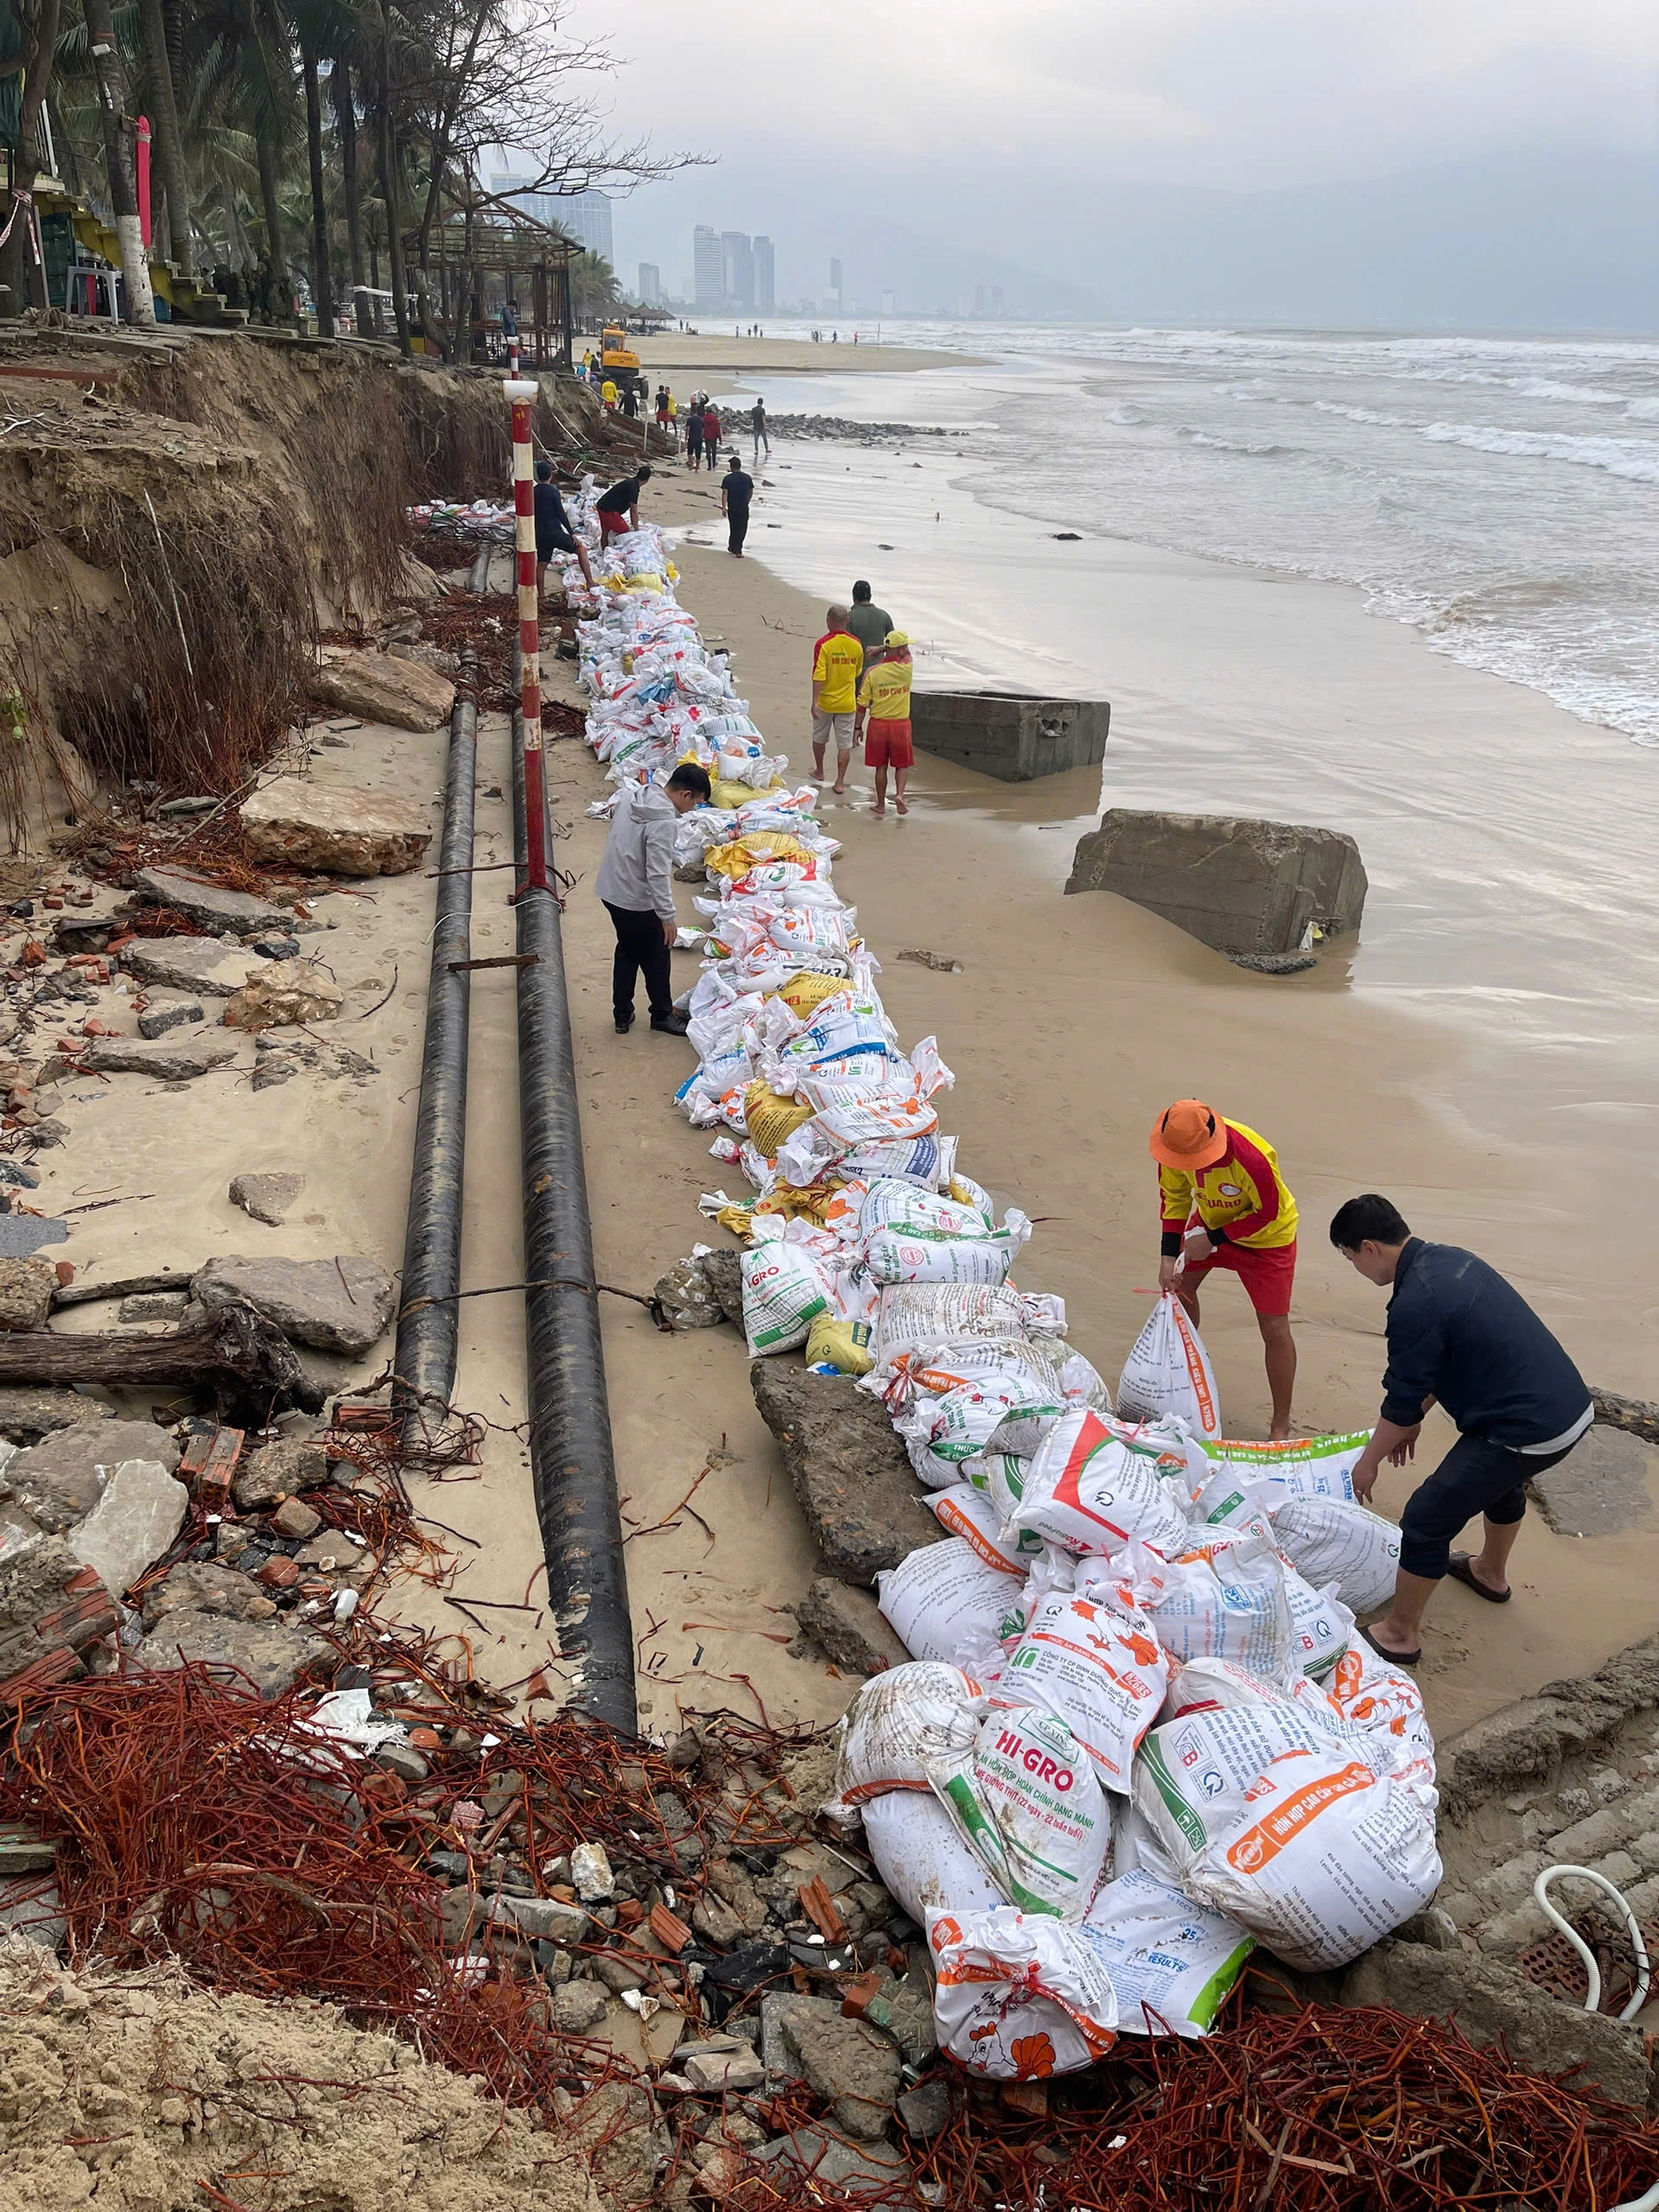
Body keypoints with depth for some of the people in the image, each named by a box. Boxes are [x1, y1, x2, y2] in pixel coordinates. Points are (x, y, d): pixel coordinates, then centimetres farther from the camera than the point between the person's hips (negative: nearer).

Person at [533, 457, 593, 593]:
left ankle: (540, 595, 16)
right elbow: (561, 514, -13)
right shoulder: (553, 491, -11)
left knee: (541, 564, 14)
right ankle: (590, 583, -3)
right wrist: (572, 533, -7)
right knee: (581, 549, 5)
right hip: (555, 532, -6)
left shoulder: (533, 492, 6)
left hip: (540, 535, 6)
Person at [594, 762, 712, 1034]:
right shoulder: (663, 820, -26)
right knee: (656, 957, 12)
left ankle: (622, 1015, 31)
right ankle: (662, 1014, 29)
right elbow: (657, 874, -27)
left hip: (610, 890, 8)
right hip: (638, 902, -8)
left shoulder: (632, 796, 0)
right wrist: (668, 917, -19)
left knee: (627, 951, 23)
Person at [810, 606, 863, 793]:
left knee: (819, 738, 20)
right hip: (847, 703, 2)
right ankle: (840, 781, 3)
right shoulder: (856, 644, -2)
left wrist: (814, 702, -19)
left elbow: (819, 675, -21)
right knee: (844, 744, 4)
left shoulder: (823, 644, -15)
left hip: (825, 701, -2)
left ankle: (819, 771, 36)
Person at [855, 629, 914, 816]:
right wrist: (880, 649, 13)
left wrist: (858, 727, 5)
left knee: (881, 767, 11)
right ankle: (899, 794, -7)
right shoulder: (906, 668, -10)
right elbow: (907, 654, 16)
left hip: (878, 724, 1)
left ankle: (881, 805, 18)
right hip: (901, 724, -1)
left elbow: (862, 704, -5)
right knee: (902, 765, 14)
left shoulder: (872, 672, -8)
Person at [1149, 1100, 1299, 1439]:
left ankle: (1281, 1424, 9)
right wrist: (1169, 1255, -13)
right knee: (1177, 1284, 17)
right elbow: (1174, 1196, -7)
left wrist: (1212, 1239, -25)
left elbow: (1267, 1213, -26)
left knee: (1274, 1329, -6)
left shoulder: (1252, 1158, -43)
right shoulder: (1176, 1146, -25)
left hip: (1266, 1234, -6)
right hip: (1211, 1219, 6)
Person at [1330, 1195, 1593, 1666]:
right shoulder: (1451, 1258, 8)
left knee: (1426, 1520, 2)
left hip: (1530, 1430, -10)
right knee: (1502, 1480, 37)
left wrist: (1369, 1462, 5)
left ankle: (1400, 1635, 17)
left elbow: (1401, 1402, -11)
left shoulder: (1415, 1304, -21)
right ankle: (1491, 1573, 60)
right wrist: (1412, 1420, 27)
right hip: (1573, 1404, 10)